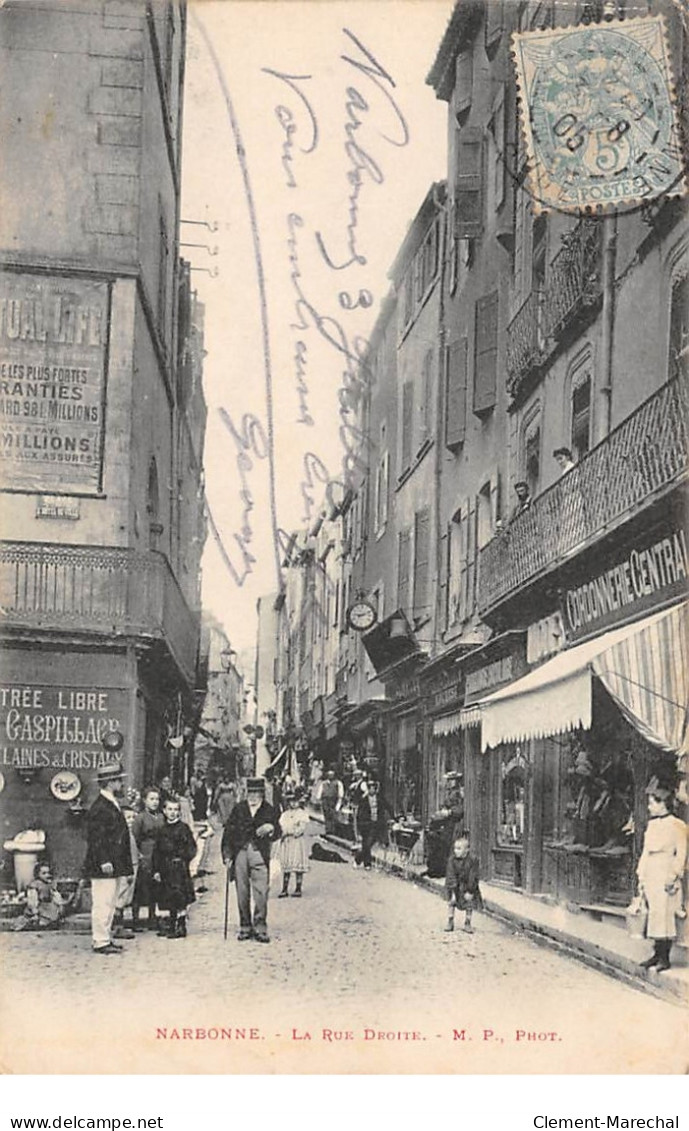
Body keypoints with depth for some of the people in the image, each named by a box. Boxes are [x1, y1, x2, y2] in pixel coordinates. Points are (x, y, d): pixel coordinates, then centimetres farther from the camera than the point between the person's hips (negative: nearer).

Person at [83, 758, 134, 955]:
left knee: (110, 904, 14)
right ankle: (100, 942, -2)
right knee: (103, 904, -6)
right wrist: (103, 861, -23)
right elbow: (95, 838, -20)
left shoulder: (113, 805, 17)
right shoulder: (99, 808, -15)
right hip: (103, 867, -10)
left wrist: (125, 866, 22)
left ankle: (105, 938, 22)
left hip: (115, 867, 10)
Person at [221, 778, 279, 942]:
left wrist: (271, 829, -16)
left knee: (261, 892, -7)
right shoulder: (239, 808, 7)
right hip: (240, 853, 1)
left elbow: (277, 835, 7)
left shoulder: (269, 811, 5)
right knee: (242, 893, 5)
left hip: (259, 855, -1)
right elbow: (228, 831, 7)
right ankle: (245, 927, 15)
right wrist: (227, 854, 0)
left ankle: (260, 928, 1)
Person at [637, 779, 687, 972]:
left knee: (664, 916, -6)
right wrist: (641, 878, 16)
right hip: (651, 879, 8)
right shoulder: (652, 824, 15)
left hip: (665, 879, -8)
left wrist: (673, 877, -14)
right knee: (654, 915, 9)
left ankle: (664, 959, -1)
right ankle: (657, 954, 17)